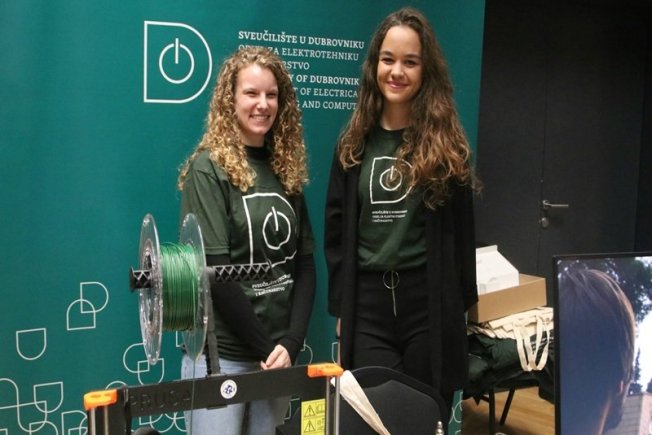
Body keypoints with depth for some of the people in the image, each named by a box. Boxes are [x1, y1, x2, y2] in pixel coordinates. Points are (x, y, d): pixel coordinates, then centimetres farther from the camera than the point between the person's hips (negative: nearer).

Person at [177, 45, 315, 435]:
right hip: (221, 354, -5)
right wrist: (265, 346, -13)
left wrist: (290, 343, -7)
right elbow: (213, 270, -14)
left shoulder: (286, 169, 7)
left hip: (279, 353, 5)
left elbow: (305, 263, 4)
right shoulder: (209, 168, -7)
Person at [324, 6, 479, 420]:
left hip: (431, 302, -1)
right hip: (368, 304, 2)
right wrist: (340, 306, 5)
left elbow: (460, 229, 3)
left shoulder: (447, 142, 0)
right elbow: (337, 229, 7)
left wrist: (461, 302, 2)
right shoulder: (355, 143, 6)